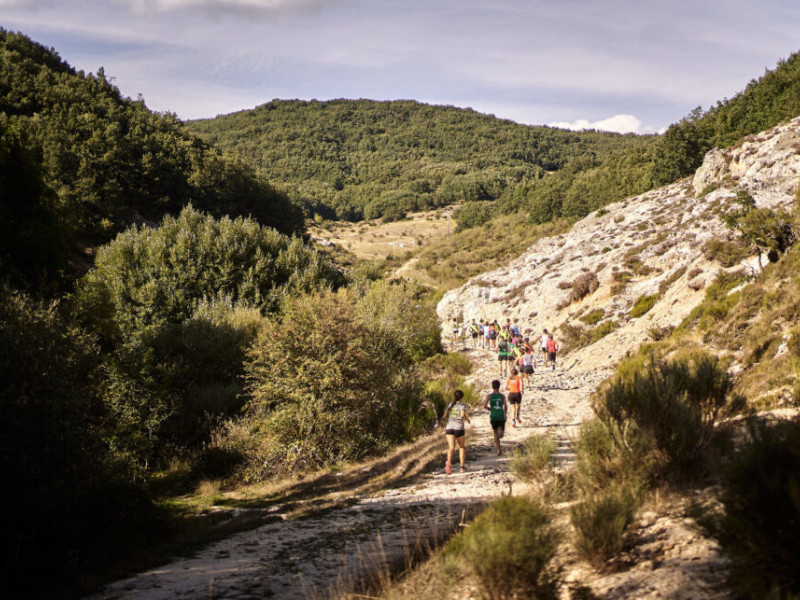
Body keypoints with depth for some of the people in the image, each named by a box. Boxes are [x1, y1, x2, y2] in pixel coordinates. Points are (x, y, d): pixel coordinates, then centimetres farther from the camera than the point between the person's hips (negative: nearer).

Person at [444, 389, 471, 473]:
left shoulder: (450, 405, 15)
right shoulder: (462, 405, 0)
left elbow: (446, 415, 16)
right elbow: (463, 415, -15)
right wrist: (467, 419, 5)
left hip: (449, 428, 3)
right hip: (459, 428, -3)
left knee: (451, 448, -9)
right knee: (462, 447, 18)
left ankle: (449, 462, -37)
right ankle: (462, 466, 17)